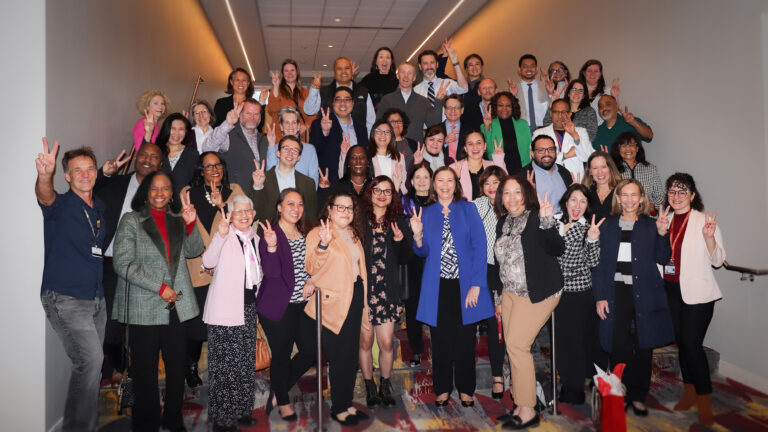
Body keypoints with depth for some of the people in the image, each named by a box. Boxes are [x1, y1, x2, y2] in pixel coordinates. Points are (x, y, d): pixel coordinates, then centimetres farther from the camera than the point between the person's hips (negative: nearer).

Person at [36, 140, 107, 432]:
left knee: (91, 364, 13)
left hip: (96, 299, 6)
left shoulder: (100, 209, 11)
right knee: (90, 360, -20)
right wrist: (45, 175, -52)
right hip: (65, 298, -6)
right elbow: (45, 196, -30)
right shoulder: (60, 205, -6)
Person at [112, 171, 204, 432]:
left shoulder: (177, 221, 14)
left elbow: (194, 251, 5)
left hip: (177, 306, 4)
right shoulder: (131, 221, 0)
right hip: (144, 308, -4)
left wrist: (191, 224, -12)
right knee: (145, 371, 4)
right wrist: (160, 288, -12)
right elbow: (123, 264, -8)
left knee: (178, 367, 8)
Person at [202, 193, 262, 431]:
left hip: (248, 309, 7)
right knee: (225, 365, -2)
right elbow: (208, 262, -28)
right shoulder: (225, 237, -9)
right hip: (226, 311, -7)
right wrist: (220, 234, -38)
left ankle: (241, 411, 29)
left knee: (246, 363, 15)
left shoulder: (255, 238, 11)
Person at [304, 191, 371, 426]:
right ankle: (338, 408, 14)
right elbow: (312, 269, -17)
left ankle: (347, 404, 25)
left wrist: (363, 300, 19)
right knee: (339, 358, -1)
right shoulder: (317, 233, -8)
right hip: (333, 301, -7)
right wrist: (323, 245, -32)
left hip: (354, 299, 7)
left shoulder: (354, 235, 16)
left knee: (352, 356, 12)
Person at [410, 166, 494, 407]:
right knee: (440, 338, 6)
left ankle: (465, 389, 22)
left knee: (465, 338, 6)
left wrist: (476, 284, -12)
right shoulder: (426, 213, 7)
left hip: (464, 284, -1)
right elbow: (423, 252, 6)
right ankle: (442, 388, 22)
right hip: (437, 286, 1)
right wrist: (417, 235, -15)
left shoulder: (468, 209, 2)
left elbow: (480, 247, -4)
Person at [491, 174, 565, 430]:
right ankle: (520, 406, 20)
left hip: (537, 293, -7)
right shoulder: (503, 223, 8)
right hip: (511, 292, 7)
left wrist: (547, 222, -37)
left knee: (516, 344, -11)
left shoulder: (536, 219, -12)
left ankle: (528, 411, 3)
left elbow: (557, 249, -23)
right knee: (513, 348, 8)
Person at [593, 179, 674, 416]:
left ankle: (639, 396, 23)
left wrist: (663, 234, -15)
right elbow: (598, 263, 4)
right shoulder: (607, 226, 7)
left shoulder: (651, 225, 7)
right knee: (619, 347, 2)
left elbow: (663, 259, 0)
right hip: (616, 292, 0)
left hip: (644, 294, 0)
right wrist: (600, 296, -3)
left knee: (643, 348, 7)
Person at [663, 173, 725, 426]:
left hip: (697, 293, -5)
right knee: (681, 342, 12)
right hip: (671, 290, 5)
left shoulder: (704, 221, -5)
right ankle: (690, 392, 27)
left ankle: (705, 402, 6)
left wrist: (709, 237, -24)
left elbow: (717, 261, -9)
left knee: (692, 343, -8)